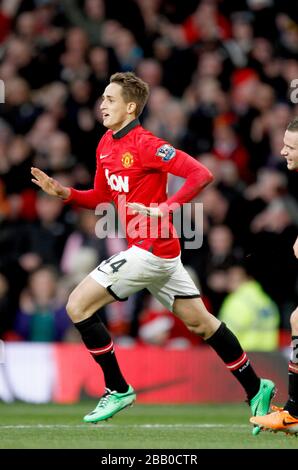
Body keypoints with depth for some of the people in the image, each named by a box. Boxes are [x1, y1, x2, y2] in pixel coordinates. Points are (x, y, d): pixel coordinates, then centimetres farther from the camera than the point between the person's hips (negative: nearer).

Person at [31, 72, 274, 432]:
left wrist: (163, 209, -26)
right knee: (199, 322, 15)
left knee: (78, 306, -9)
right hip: (160, 251, 9)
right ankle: (256, 389, 24)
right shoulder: (106, 144, 9)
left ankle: (118, 390, 0)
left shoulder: (147, 145, -17)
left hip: (151, 249, -9)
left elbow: (201, 175, -22)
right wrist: (62, 192, 4)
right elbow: (101, 197, 19)